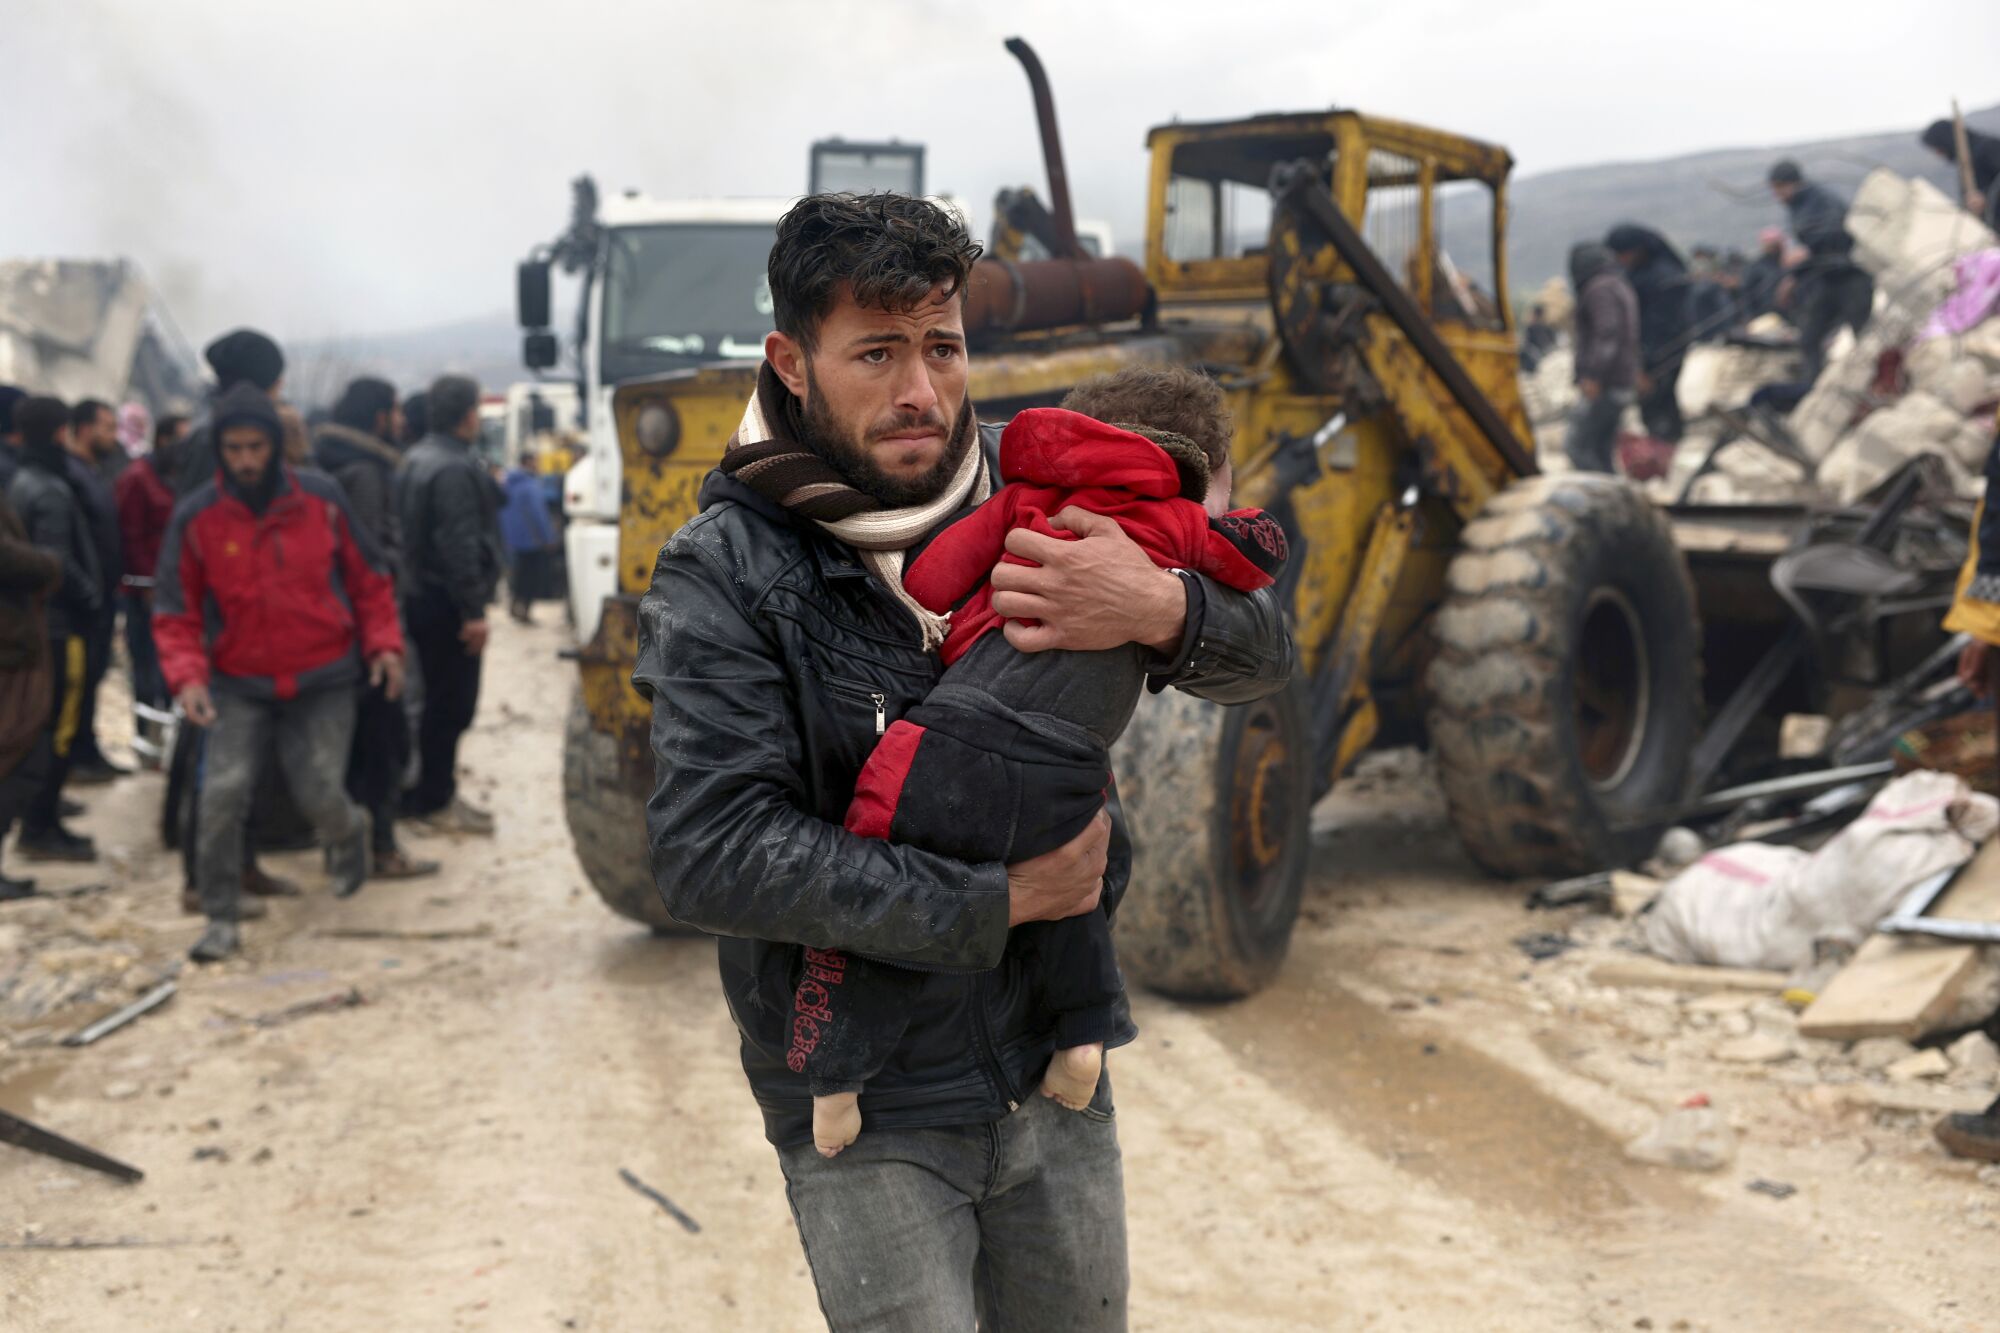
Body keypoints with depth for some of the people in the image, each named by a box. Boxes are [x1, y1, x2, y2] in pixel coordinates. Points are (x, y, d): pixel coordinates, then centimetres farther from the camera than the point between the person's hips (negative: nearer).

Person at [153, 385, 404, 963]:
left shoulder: (321, 498, -4)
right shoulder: (196, 517, -6)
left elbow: (367, 578, 7)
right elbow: (176, 610, -1)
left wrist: (383, 642, -1)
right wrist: (186, 674, -14)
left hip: (322, 679, 0)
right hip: (239, 684, 0)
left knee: (320, 793, -3)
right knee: (223, 793, -12)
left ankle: (347, 834, 35)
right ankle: (221, 916, 5)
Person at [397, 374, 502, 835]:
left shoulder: (417, 459, 14)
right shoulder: (455, 469, -18)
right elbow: (459, 544, -24)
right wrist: (473, 610, -22)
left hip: (421, 594, 10)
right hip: (447, 602, -10)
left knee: (440, 698, 17)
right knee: (451, 703, -3)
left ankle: (431, 793, 25)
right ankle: (434, 800, 3)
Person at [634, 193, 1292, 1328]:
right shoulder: (724, 573, -12)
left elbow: (1265, 657, -1)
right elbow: (713, 853, -22)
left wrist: (1164, 611, -24)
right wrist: (998, 902, -21)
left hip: (1053, 1070, 4)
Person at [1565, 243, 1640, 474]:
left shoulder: (1599, 289, -10)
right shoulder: (1622, 287, 21)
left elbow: (1608, 332, -23)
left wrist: (1593, 376, -27)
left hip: (1602, 386, -10)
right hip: (1623, 384, 10)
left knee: (1575, 446, -12)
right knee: (1600, 449, 11)